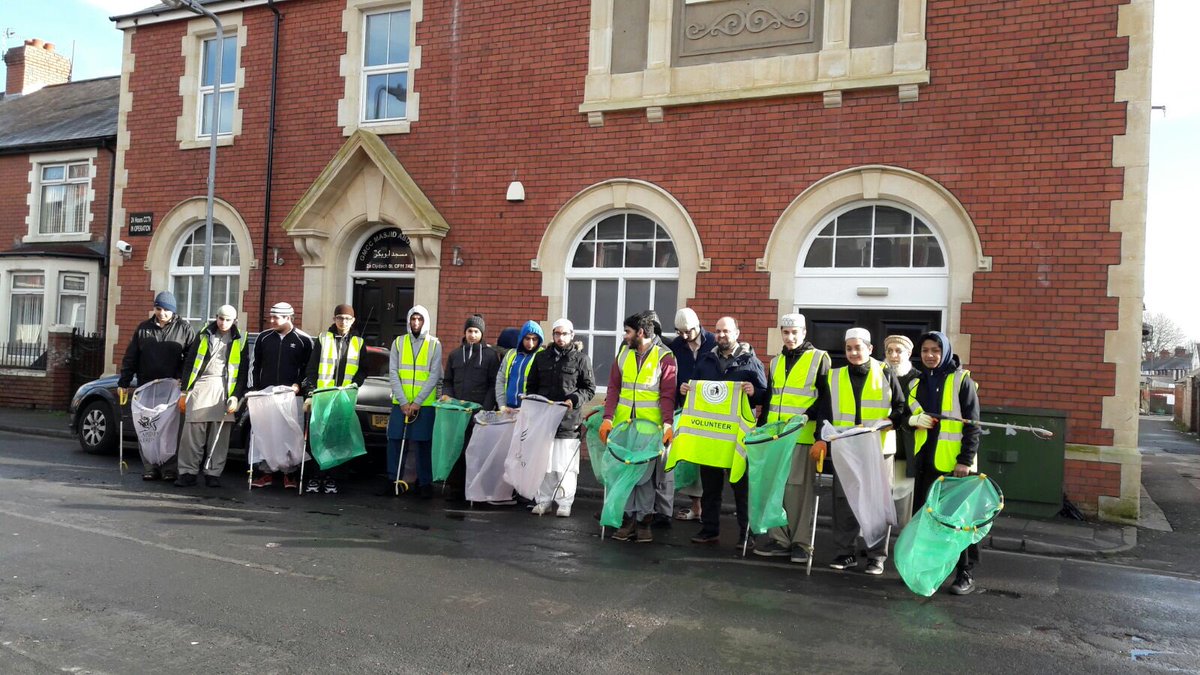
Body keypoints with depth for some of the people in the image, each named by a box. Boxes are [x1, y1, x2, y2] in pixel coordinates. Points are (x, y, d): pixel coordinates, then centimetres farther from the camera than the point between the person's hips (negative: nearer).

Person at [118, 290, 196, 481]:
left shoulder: (184, 328, 3)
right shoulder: (144, 328, 11)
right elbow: (130, 357, 13)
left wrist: (183, 378, -8)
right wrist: (124, 382, 9)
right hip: (147, 387, 3)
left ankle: (170, 469, 2)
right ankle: (150, 468, 10)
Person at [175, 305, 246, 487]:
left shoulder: (239, 341, 8)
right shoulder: (204, 335, 10)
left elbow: (243, 372, 6)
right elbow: (189, 362, 10)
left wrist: (236, 396, -4)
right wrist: (184, 391, 5)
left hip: (224, 389, -1)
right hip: (201, 387, 1)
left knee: (219, 435, 0)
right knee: (192, 432, -4)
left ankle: (213, 474, 7)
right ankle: (188, 472, 2)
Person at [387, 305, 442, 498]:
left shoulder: (434, 344, 2)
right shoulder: (398, 342, 7)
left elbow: (434, 375, -3)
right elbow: (393, 373, 2)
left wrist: (417, 402, -11)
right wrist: (403, 401, -8)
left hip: (424, 404, -2)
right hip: (400, 403, 2)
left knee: (423, 443, 0)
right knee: (395, 440, 2)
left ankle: (425, 483, 7)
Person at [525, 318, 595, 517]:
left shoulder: (581, 359, 3)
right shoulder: (541, 357, 13)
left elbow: (589, 389, 3)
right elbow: (531, 386, 20)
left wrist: (574, 400, -13)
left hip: (568, 420, -3)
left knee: (565, 466, -1)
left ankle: (565, 503, 10)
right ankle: (543, 500, 18)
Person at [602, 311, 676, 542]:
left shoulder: (664, 357, -5)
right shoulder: (623, 353, 9)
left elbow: (667, 395, -8)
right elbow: (613, 388, 7)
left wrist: (668, 423, -20)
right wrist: (608, 417, -3)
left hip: (651, 426, -4)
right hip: (622, 424, 4)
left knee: (647, 473, 1)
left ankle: (644, 521, 12)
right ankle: (628, 519, 14)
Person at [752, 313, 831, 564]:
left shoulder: (819, 359, 1)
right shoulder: (776, 362, 18)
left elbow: (826, 397, -4)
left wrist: (807, 417, -15)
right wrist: (762, 426, 16)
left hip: (803, 436, -5)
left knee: (800, 488, -3)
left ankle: (801, 542, 6)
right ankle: (779, 538, 15)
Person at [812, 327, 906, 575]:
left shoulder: (885, 375, 4)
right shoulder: (835, 377, 9)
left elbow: (901, 407, 8)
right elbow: (824, 412, 6)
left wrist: (892, 421, -10)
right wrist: (823, 438, -6)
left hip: (877, 450, -2)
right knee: (843, 501, 4)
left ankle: (877, 556, 14)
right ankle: (844, 553, 16)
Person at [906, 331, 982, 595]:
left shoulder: (961, 381, -3)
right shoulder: (917, 384, 13)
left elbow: (973, 425, -7)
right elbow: (907, 416, 21)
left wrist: (966, 460, -14)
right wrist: (914, 419, -3)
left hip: (954, 461, -5)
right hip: (926, 459, 5)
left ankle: (965, 573, 9)